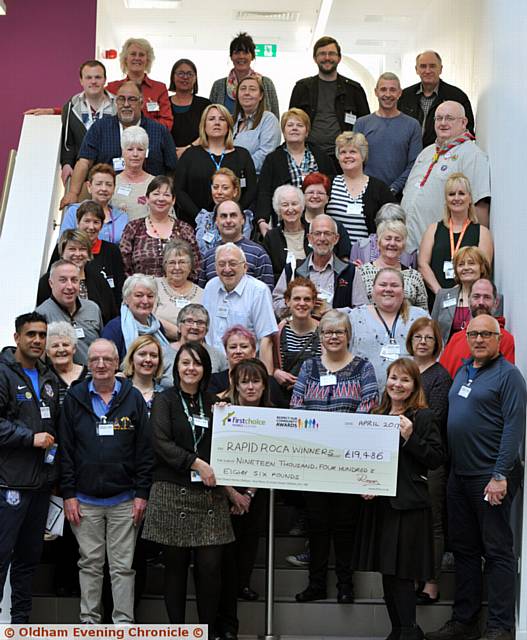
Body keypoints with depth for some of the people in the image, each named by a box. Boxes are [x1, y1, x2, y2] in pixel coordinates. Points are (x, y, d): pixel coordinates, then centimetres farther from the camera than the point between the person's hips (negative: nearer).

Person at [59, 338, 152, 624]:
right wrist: (68, 494, -3)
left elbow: (144, 449, 1)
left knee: (123, 566, 4)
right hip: (85, 500, 1)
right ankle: (89, 621, 18)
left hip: (124, 500, -1)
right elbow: (66, 449, 2)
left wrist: (141, 493, -4)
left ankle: (123, 622, 11)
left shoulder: (133, 398, 1)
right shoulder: (74, 398, 3)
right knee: (90, 563, 8)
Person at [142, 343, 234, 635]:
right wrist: (197, 463, -16)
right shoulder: (165, 401, 3)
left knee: (210, 566, -2)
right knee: (175, 565, 3)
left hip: (209, 494, 3)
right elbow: (161, 443, -10)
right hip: (173, 493, -3)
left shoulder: (213, 403, 15)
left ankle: (209, 630, 10)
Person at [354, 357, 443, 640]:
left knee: (401, 572, -7)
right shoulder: (376, 416, 13)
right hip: (378, 503, 6)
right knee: (387, 572, 11)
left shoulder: (423, 417, -4)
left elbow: (436, 458, -9)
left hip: (408, 505, -6)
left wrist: (410, 437, -19)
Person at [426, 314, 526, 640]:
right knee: (464, 549, 12)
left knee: (498, 550, -2)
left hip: (491, 477, -8)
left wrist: (500, 475, -21)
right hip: (459, 475, 8)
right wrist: (448, 465, 13)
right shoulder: (463, 371, 15)